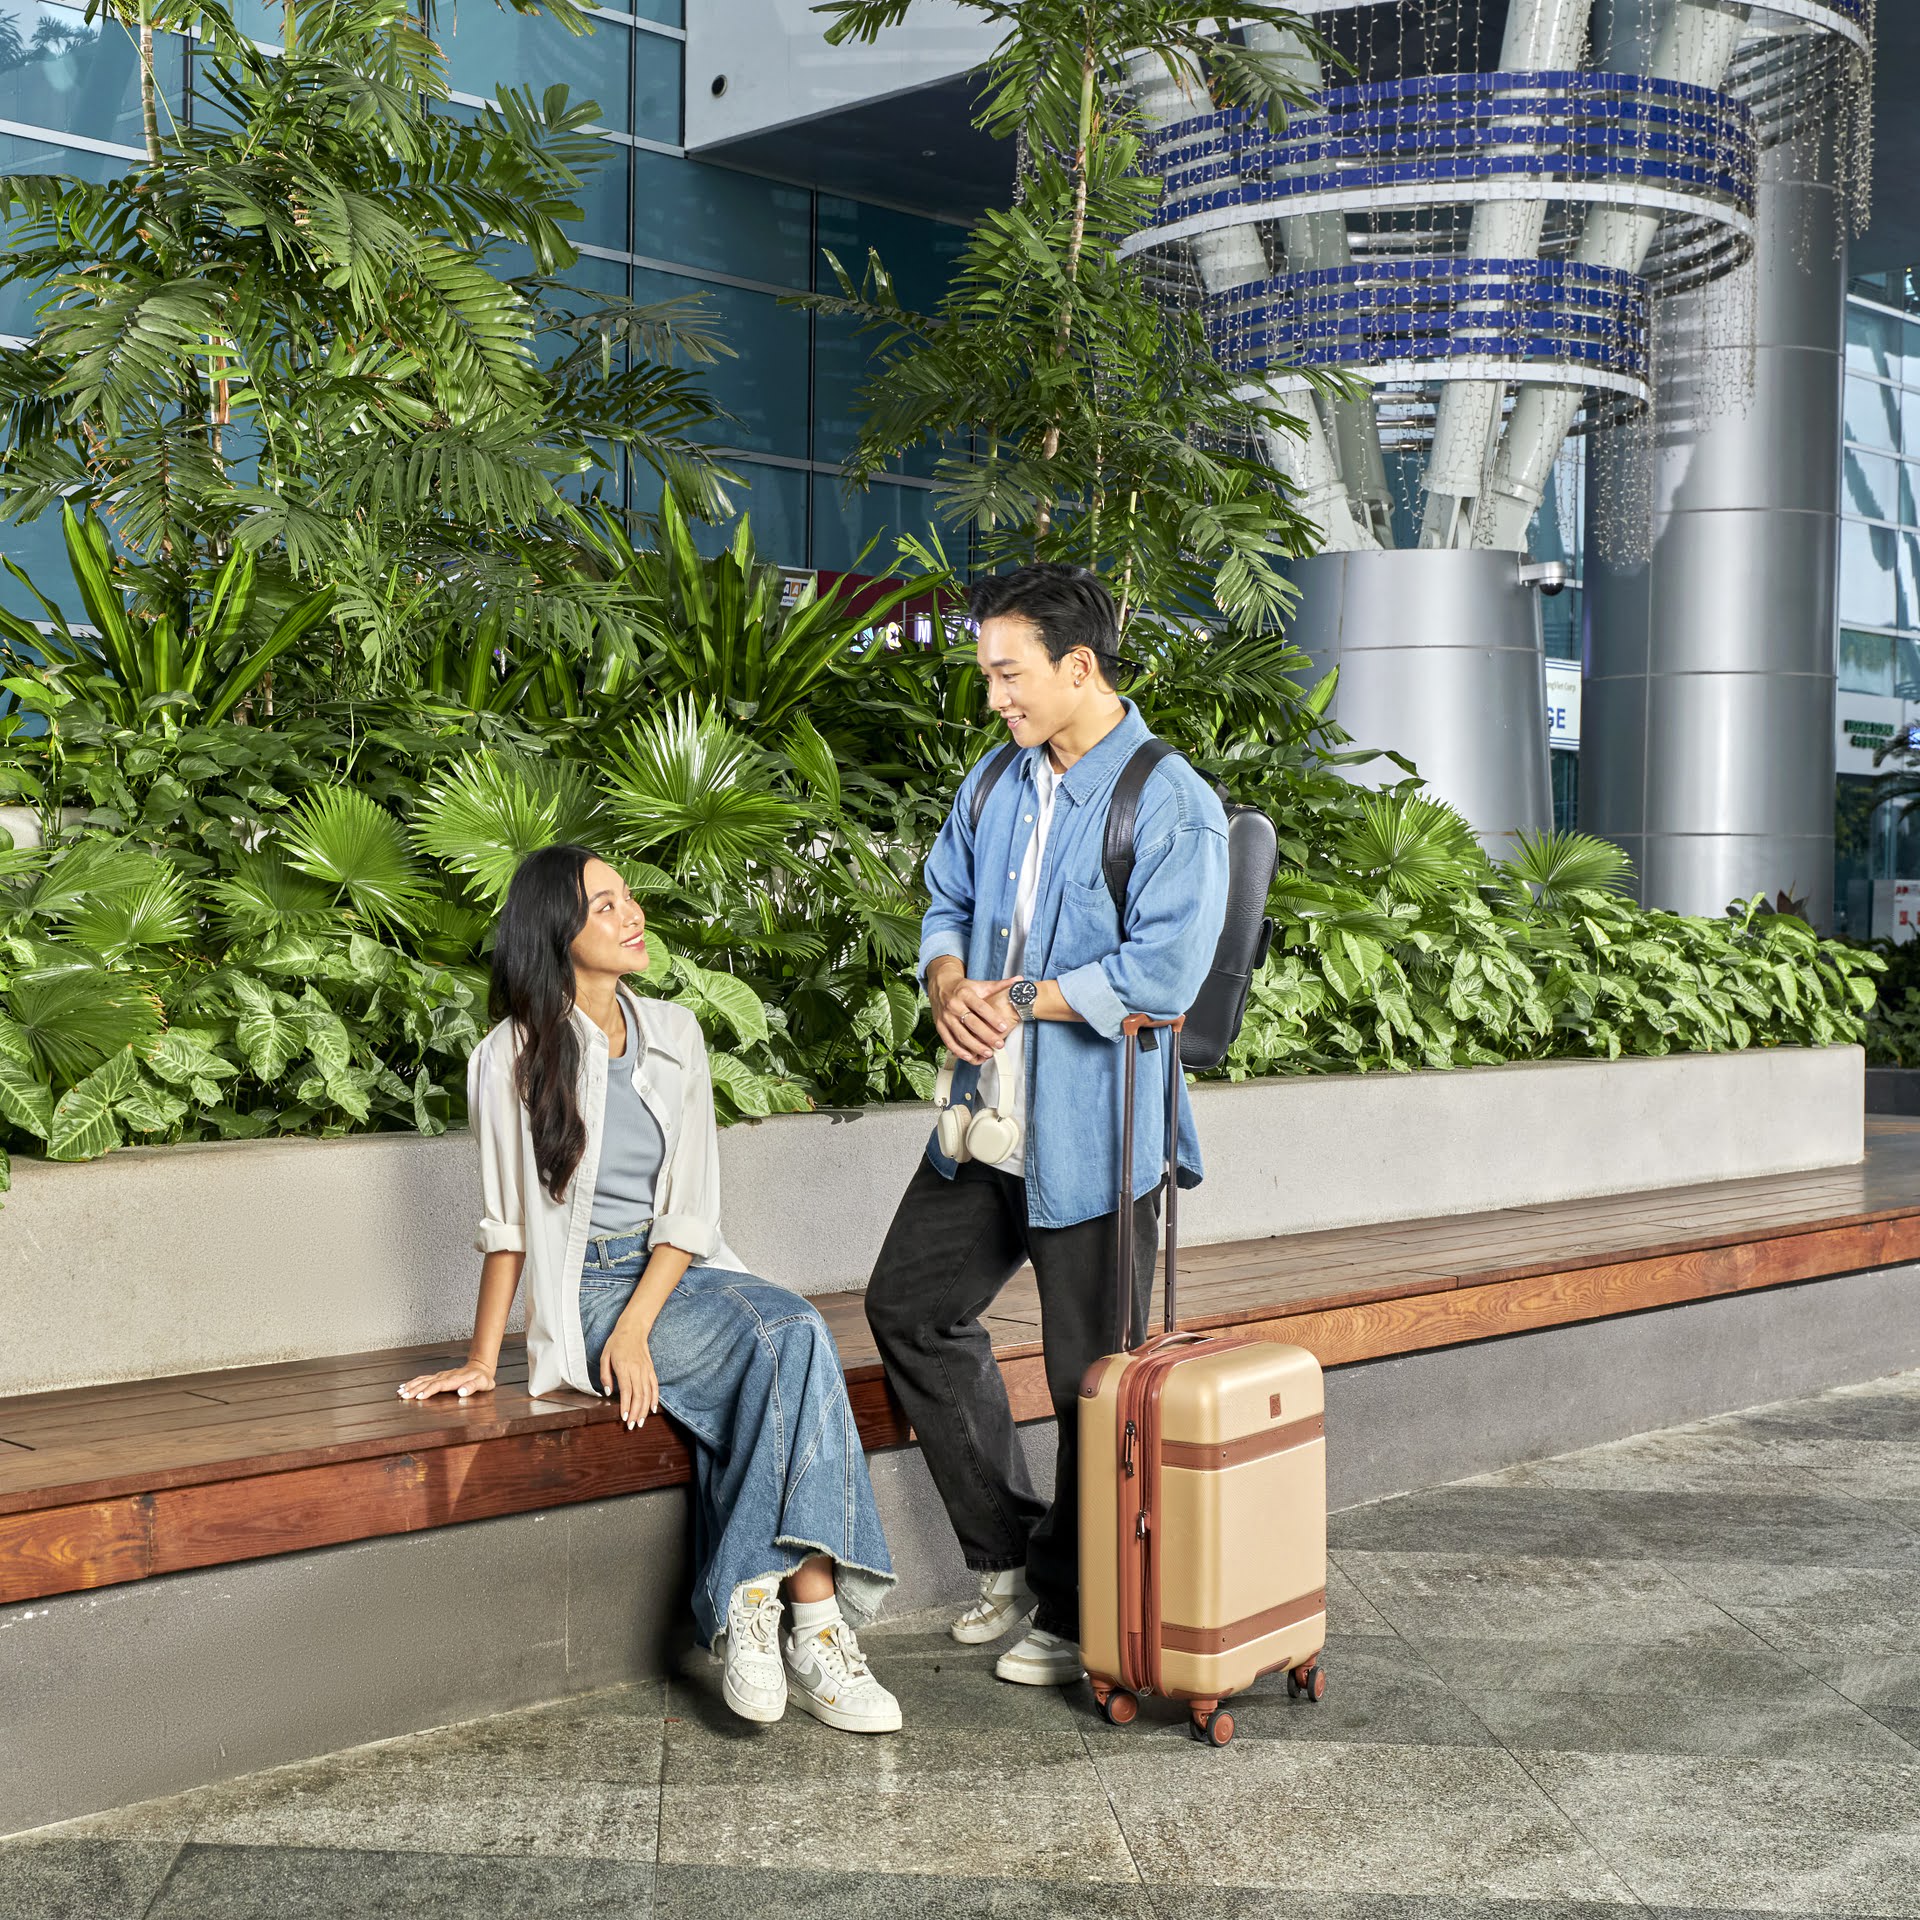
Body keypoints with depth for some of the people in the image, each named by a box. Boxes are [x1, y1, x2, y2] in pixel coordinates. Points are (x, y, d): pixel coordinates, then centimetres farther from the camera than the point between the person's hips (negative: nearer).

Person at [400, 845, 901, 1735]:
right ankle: (810, 1616, -30)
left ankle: (755, 1600, -29)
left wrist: (637, 1328, -13)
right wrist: (482, 1360, -2)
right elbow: (506, 1222, 1)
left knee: (796, 1332, -30)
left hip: (680, 1272, 4)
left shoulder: (673, 1033, 7)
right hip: (587, 1289, -4)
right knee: (790, 1345, -29)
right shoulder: (515, 1057, -4)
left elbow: (691, 1208, 1)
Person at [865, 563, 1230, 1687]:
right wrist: (950, 984, -5)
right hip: (987, 1124, 8)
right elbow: (947, 905, 18)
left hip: (1094, 1139, -8)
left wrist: (1018, 998, -15)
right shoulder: (996, 785, 10)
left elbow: (1159, 976, -23)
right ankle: (1011, 1554, 29)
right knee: (911, 1308, 15)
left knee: (1091, 1382, 2)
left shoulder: (1171, 806, -15)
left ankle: (1076, 1616, 20)